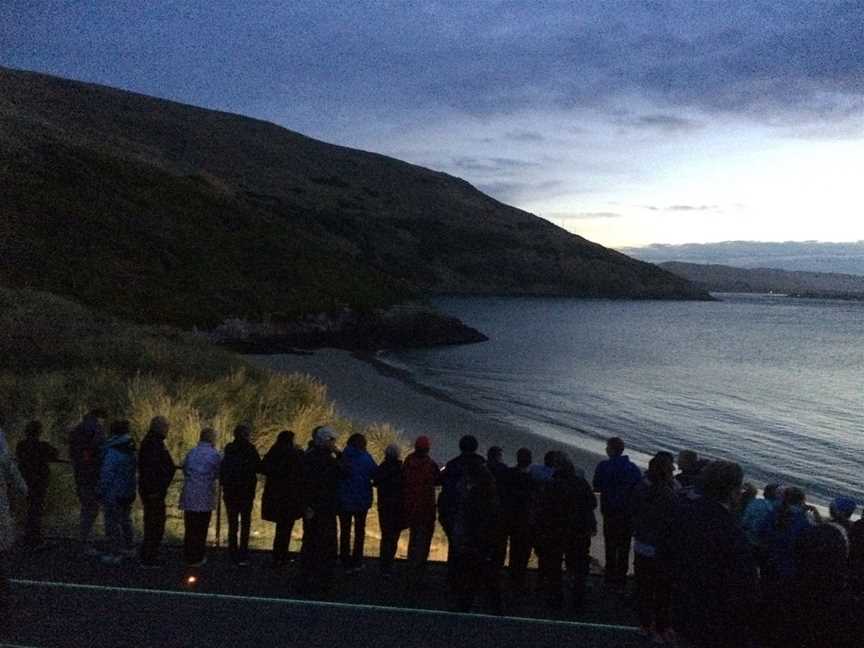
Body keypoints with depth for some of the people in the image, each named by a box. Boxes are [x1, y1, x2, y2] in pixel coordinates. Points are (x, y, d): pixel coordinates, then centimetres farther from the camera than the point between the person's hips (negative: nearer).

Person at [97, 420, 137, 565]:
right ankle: (128, 548, 31)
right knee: (125, 520, 21)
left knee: (112, 523, 0)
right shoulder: (130, 451, 5)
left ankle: (114, 554, 5)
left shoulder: (112, 452, -20)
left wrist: (101, 493, -11)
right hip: (128, 493, 8)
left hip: (113, 494, -8)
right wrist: (131, 490, 18)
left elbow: (106, 475, -18)